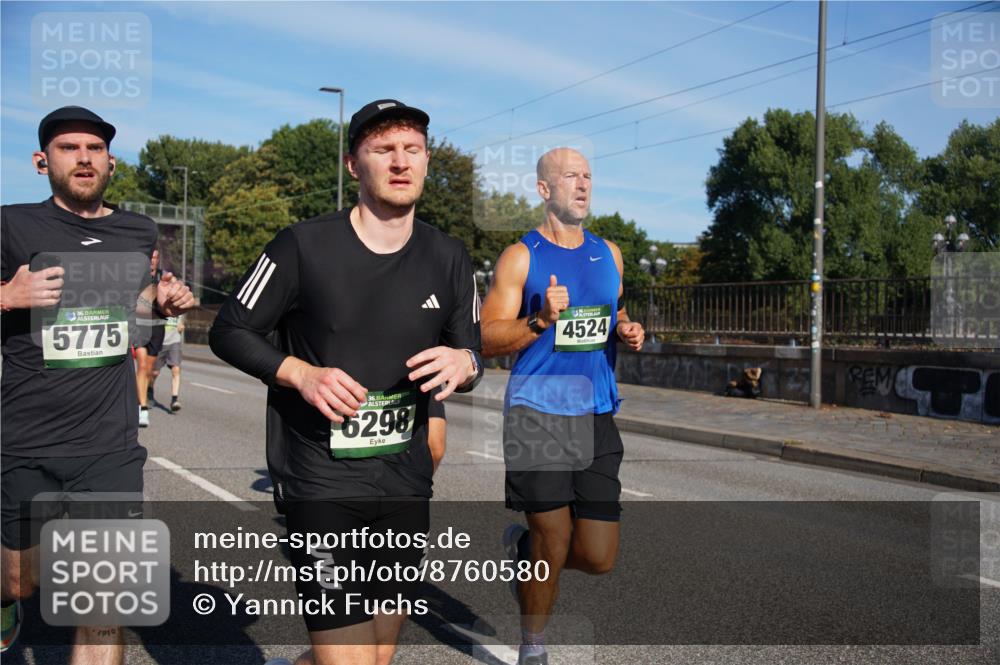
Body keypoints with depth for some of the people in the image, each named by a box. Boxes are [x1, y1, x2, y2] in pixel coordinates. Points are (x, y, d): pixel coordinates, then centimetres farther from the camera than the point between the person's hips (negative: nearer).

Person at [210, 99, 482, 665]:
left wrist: (464, 363, -13)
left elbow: (471, 356, 11)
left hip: (407, 481, 5)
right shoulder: (304, 246, -9)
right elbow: (229, 332, -1)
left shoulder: (449, 258, 3)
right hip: (321, 484, -4)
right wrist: (301, 373, -18)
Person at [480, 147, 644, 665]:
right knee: (554, 541, -2)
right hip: (537, 414, -5)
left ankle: (521, 547, 33)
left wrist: (628, 331, 5)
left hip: (598, 416, 5)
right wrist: (542, 320, -20)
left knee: (598, 558, 2)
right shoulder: (521, 257, -2)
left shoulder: (608, 253, 14)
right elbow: (486, 340, -5)